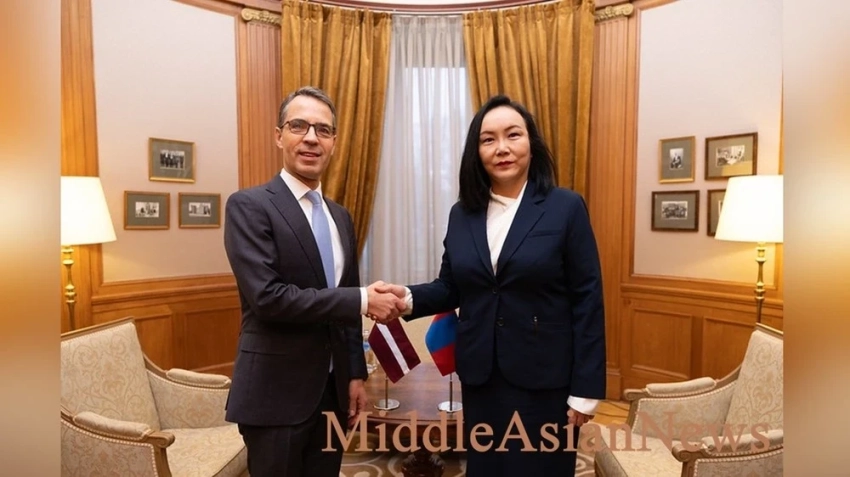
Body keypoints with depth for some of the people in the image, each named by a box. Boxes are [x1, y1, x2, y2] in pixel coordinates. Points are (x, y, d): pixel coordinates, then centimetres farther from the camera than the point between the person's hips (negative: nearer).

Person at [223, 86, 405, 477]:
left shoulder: (340, 217, 10)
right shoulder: (248, 206, -10)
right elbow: (267, 296, -22)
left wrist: (355, 374, 9)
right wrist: (362, 300, -19)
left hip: (332, 389, 6)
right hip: (276, 393, -6)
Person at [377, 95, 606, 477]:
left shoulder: (566, 208, -8)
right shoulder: (462, 214, 4)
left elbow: (587, 301, -9)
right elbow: (451, 287, 7)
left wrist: (585, 389, -9)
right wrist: (410, 298, -14)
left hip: (544, 378, -3)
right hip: (479, 377, 4)